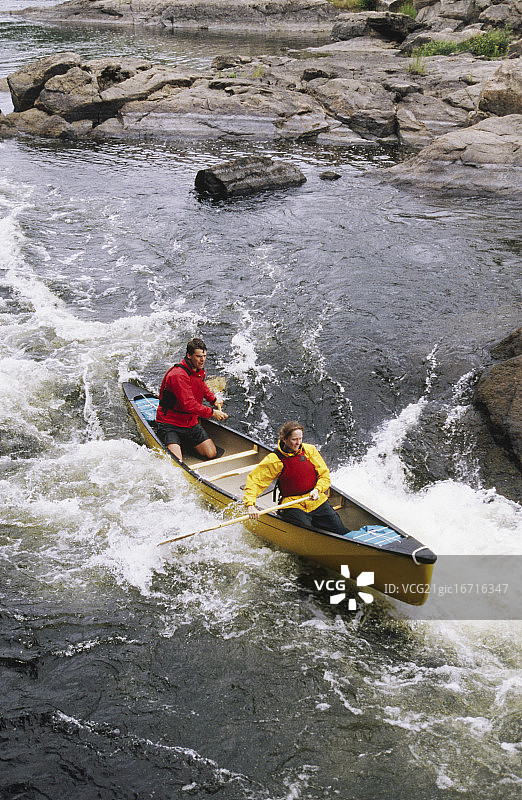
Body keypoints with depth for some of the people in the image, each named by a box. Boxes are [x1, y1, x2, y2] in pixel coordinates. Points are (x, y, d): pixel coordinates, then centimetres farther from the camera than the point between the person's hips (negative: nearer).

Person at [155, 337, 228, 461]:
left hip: (191, 423, 8)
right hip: (169, 425, -8)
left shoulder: (199, 371, 6)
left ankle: (186, 443, 20)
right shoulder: (178, 375, -24)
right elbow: (189, 405, -29)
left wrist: (213, 399, 16)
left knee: (212, 454, 0)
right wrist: (212, 413, -22)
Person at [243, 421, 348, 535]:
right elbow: (254, 479, -8)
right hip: (293, 506, -3)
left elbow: (324, 475, 5)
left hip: (318, 503, 3)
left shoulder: (310, 450, 2)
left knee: (341, 532, -9)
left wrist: (317, 490, -16)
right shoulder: (274, 460, -7)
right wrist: (250, 505, -22)